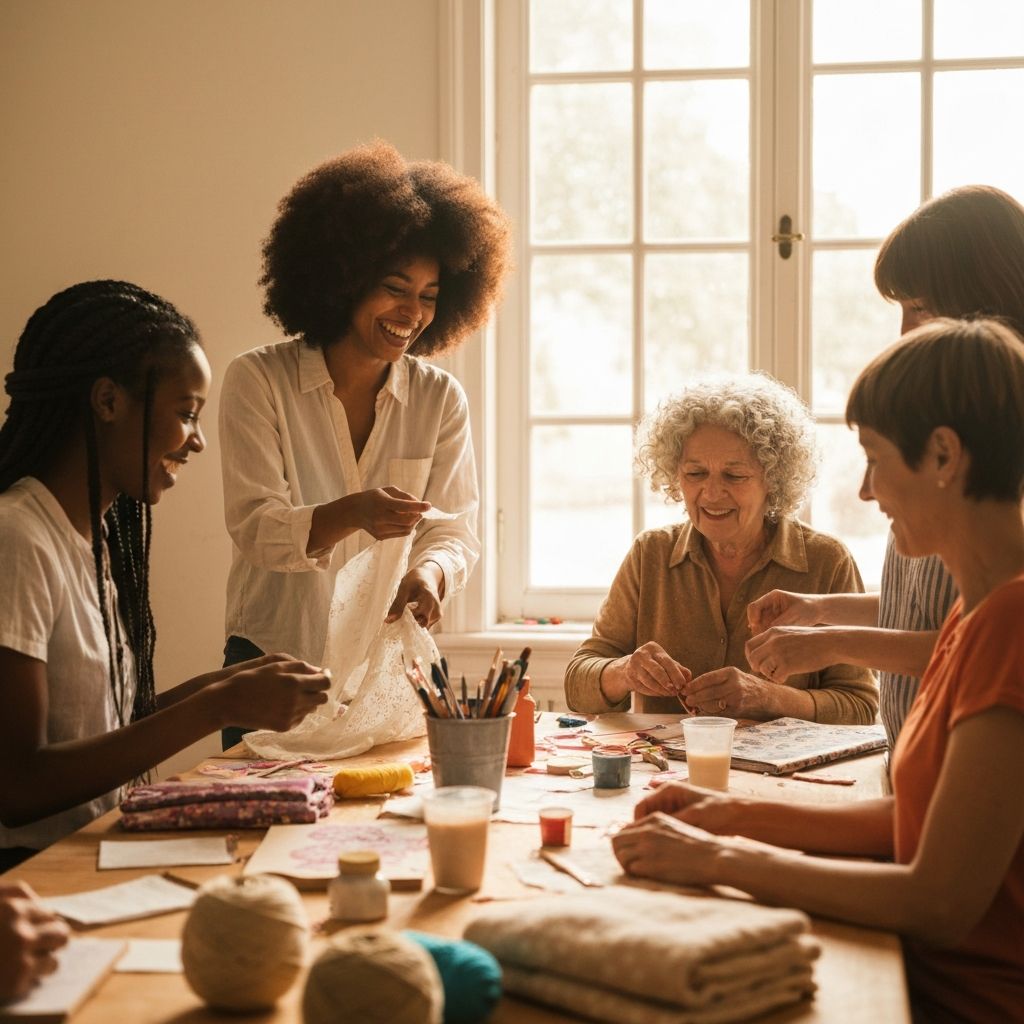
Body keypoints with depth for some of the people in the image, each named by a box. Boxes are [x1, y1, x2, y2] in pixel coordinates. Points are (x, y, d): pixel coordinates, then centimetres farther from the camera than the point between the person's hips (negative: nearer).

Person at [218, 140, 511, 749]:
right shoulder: (258, 381, -8)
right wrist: (351, 514, -34)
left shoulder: (440, 399, 2)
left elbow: (456, 530, -3)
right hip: (274, 664, -2)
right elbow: (255, 527, -15)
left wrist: (430, 571, -27)